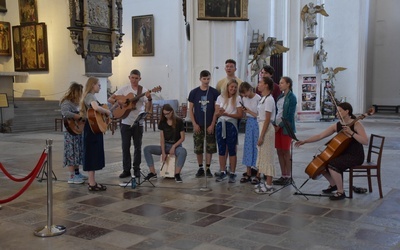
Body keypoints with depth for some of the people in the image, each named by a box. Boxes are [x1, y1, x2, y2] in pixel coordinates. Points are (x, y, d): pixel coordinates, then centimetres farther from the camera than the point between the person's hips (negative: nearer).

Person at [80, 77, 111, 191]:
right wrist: (107, 111, -19)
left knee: (92, 155, 13)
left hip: (93, 128, 10)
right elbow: (96, 108, -34)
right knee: (92, 155, -6)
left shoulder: (89, 96, 16)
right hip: (93, 129, -10)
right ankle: (92, 184, -2)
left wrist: (104, 112, 11)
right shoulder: (91, 96, -14)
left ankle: (92, 182, 19)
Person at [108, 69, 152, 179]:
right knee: (125, 147, 5)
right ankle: (126, 170, 14)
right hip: (126, 122, 1)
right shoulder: (124, 89, 2)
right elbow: (110, 99, 0)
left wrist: (149, 99, -25)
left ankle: (136, 170, 17)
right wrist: (118, 101, -20)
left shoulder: (144, 90, -1)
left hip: (138, 123, -1)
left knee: (138, 147, 6)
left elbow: (148, 108, -7)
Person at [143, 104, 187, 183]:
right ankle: (153, 173, -17)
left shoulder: (179, 121, -7)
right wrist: (163, 152, -13)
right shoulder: (162, 122, 2)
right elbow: (162, 138, -2)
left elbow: (182, 138, -6)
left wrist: (174, 147, -19)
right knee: (146, 149, -18)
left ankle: (177, 174, -34)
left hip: (176, 146, -3)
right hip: (165, 145, 4)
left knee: (183, 151, -40)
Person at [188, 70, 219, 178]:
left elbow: (216, 110, -1)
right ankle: (200, 168, 19)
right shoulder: (194, 92, 1)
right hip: (198, 125, 1)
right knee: (198, 148, 6)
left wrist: (212, 124, -8)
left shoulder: (214, 92, -1)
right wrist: (194, 124, -5)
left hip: (210, 125, -1)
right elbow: (190, 109, 3)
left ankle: (208, 168, 14)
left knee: (210, 148, 3)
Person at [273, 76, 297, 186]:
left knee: (285, 152, 0)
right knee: (279, 151, 8)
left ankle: (288, 176, 9)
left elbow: (290, 114, -14)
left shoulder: (291, 97, -8)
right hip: (278, 126, 7)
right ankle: (283, 175, 16)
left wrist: (280, 125, -15)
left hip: (286, 127, -7)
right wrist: (275, 124, 1)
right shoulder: (280, 96, 13)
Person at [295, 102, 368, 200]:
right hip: (342, 154, 7)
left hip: (355, 156, -7)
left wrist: (351, 133, -30)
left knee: (332, 165, -29)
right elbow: (320, 136, 2)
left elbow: (365, 141, -22)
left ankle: (341, 192, -13)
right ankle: (333, 184, 22)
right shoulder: (336, 126, 5)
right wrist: (305, 141, -7)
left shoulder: (356, 124, -11)